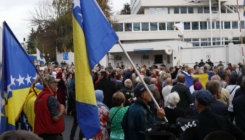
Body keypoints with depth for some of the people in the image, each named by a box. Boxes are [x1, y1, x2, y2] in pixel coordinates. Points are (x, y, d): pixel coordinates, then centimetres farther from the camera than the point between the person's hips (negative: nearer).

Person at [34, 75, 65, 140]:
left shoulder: (39, 96, 8)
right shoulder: (51, 98, -19)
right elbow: (56, 118, -23)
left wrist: (58, 108, 11)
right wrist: (62, 109, -6)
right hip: (52, 134, -8)